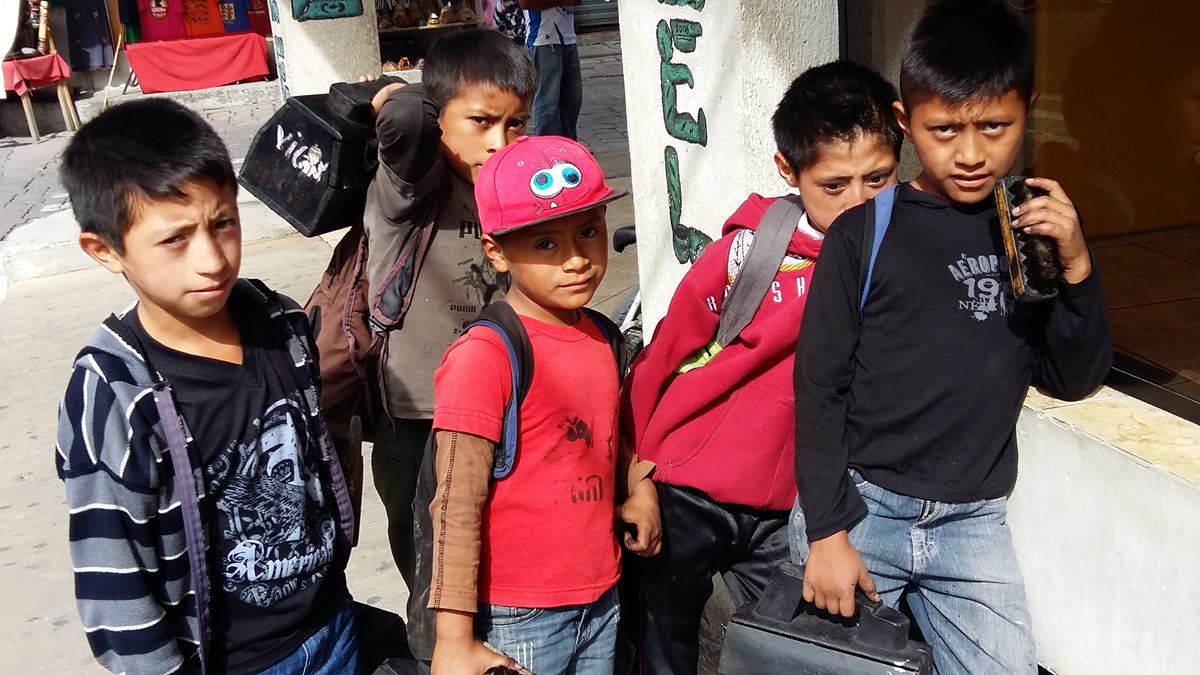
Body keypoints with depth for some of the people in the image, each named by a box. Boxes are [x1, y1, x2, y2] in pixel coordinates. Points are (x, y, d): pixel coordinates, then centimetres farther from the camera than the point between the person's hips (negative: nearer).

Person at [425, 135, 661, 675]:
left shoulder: (602, 339, 4)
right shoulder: (484, 355, -18)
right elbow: (456, 507, -19)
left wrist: (640, 488, 4)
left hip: (602, 600, 7)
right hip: (520, 618, -7)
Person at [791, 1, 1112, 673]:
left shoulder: (1039, 227, 2)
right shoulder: (865, 233, -8)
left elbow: (1074, 379, 5)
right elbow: (819, 388, -6)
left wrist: (1076, 266, -10)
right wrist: (826, 531, -8)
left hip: (974, 521, 2)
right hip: (859, 505, -2)